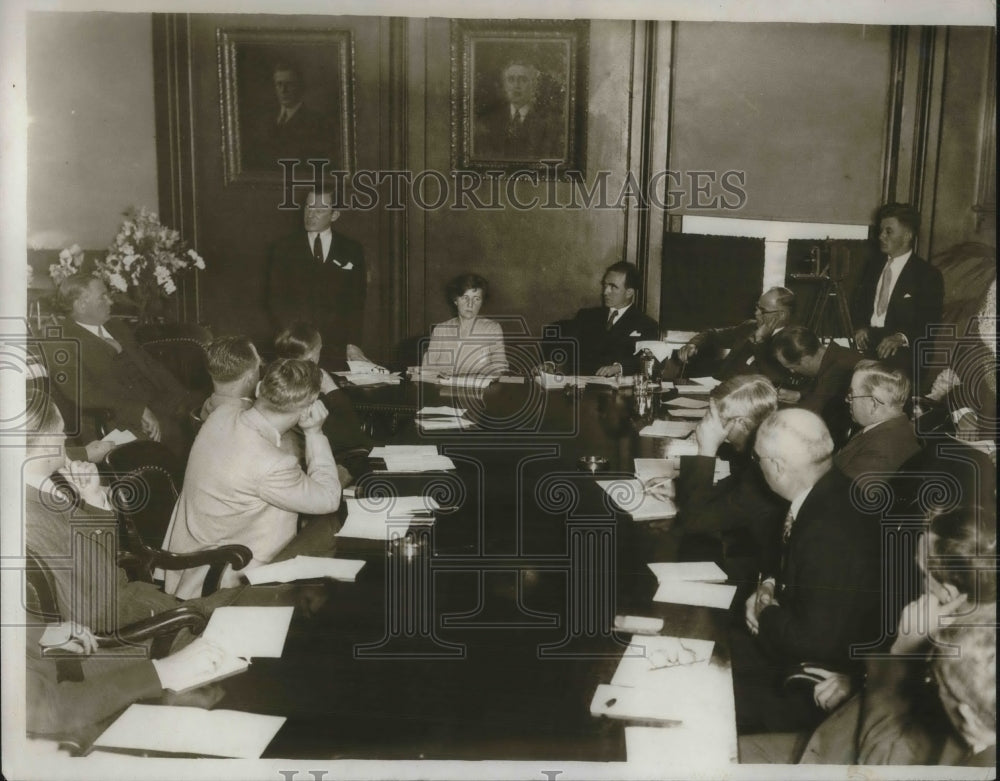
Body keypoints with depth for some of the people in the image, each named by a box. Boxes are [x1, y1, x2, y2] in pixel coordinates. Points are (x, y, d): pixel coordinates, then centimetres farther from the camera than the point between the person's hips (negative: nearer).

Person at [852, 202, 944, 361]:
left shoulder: (928, 275, 0)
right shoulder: (872, 269, 18)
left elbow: (930, 325, -7)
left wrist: (901, 337, -26)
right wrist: (860, 328, -3)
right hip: (866, 345, 5)